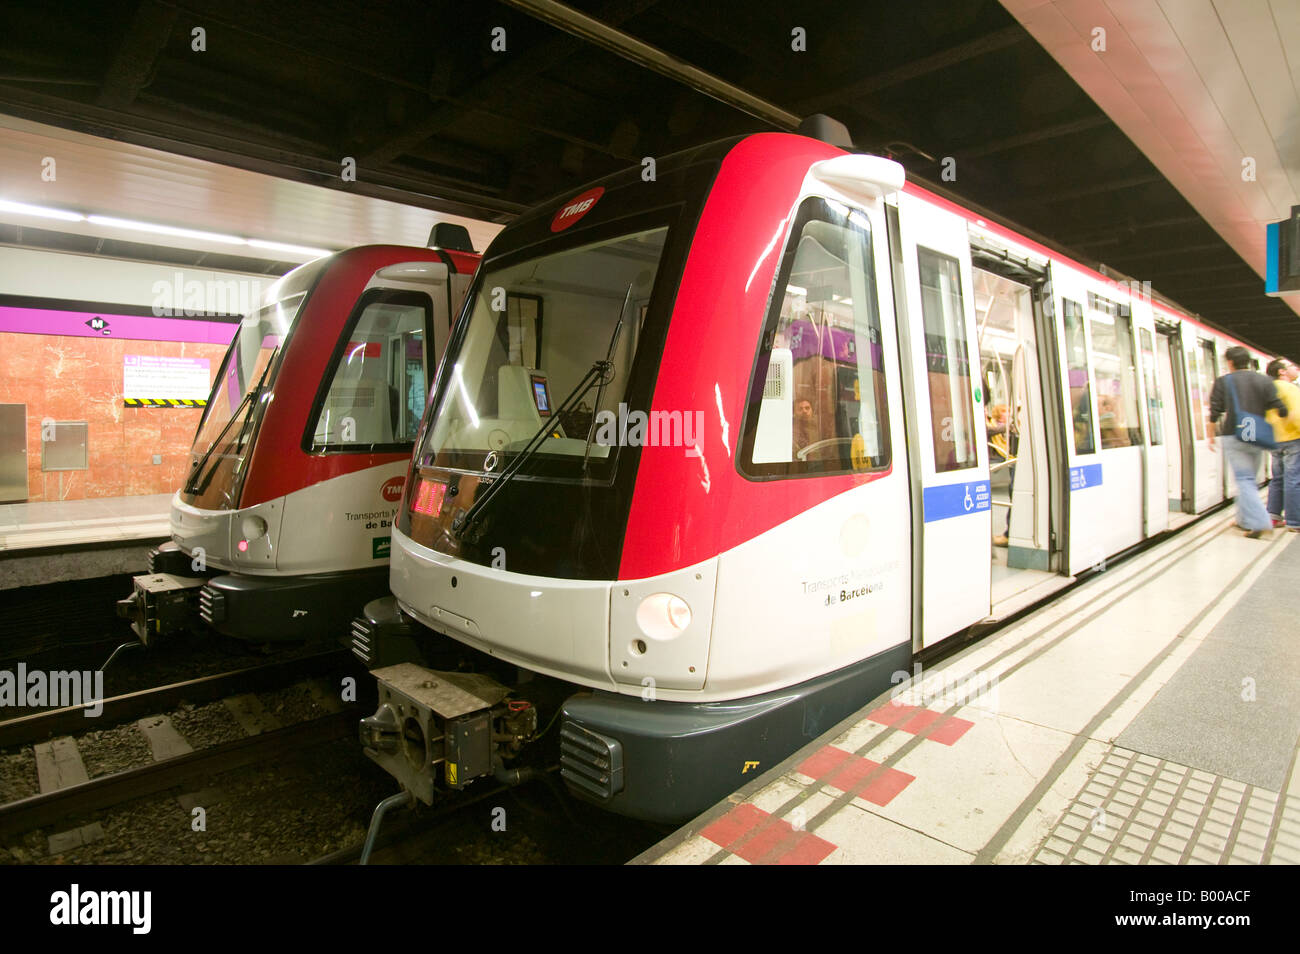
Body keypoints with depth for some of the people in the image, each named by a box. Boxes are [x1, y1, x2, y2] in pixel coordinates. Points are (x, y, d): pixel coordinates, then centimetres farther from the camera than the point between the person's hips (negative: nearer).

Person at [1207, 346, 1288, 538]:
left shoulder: (1223, 382, -2)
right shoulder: (1264, 381, 6)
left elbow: (1215, 412, -4)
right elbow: (1280, 410, 0)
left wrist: (1211, 435, 7)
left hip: (1234, 437, -4)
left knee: (1244, 480, -5)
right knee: (1249, 479, 17)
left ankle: (1259, 524, -15)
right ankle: (1244, 520, 25)